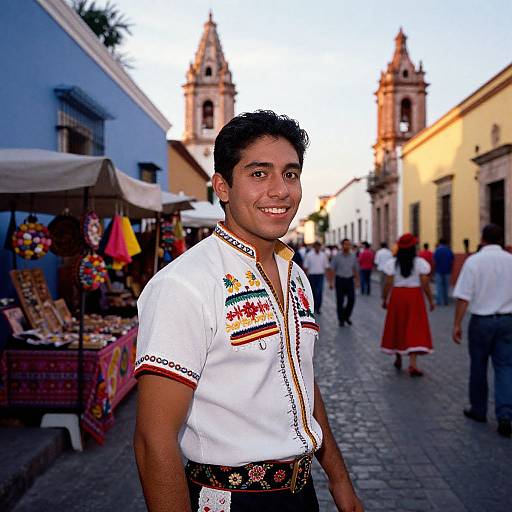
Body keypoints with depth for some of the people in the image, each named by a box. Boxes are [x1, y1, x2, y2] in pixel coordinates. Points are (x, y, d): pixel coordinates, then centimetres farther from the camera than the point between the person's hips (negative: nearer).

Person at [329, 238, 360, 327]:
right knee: (340, 301, 2)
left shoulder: (353, 257, 5)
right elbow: (332, 270, -3)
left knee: (352, 299, -3)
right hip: (340, 280, -2)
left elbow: (356, 270, 12)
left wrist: (357, 281, 10)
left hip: (350, 280, 2)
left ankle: (346, 316, 20)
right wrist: (331, 282, -7)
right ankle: (341, 320, 17)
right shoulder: (337, 257, -4)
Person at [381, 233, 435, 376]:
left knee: (397, 327, 16)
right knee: (415, 329, 0)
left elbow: (388, 284, -4)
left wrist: (384, 299, 8)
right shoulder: (420, 263, -6)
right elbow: (425, 284, -7)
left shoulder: (392, 263, -3)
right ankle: (412, 364, -8)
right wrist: (431, 300, 3)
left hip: (397, 297, 2)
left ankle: (398, 358, 31)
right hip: (415, 297, -2)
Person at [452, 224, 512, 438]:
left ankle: (478, 410, 25)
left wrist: (457, 324, -7)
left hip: (481, 320, -2)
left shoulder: (473, 261, -9)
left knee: (478, 366, 12)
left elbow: (463, 297, -12)